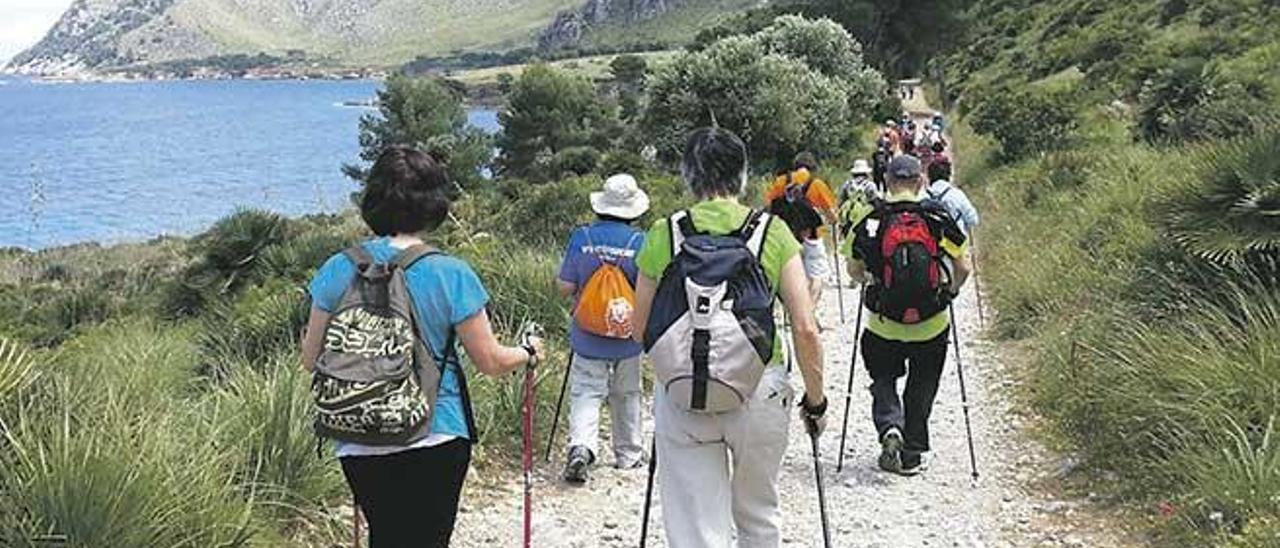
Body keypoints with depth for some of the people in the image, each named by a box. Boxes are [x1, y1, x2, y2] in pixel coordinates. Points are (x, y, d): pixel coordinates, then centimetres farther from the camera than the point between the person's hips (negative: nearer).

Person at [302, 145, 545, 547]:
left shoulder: (339, 269, -5)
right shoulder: (452, 276, -12)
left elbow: (311, 359, 4)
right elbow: (490, 362, -4)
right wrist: (529, 352, 16)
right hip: (437, 440, -2)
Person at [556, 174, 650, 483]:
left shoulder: (581, 237, -7)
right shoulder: (638, 241, -10)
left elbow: (565, 288, -4)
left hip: (588, 336, 0)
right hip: (627, 337, 0)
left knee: (585, 392, 2)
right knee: (626, 395, 16)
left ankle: (581, 446, -20)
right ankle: (629, 455, 27)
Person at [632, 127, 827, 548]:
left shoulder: (664, 235, -1)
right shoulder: (773, 233, -2)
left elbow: (641, 329, 4)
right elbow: (805, 328, -6)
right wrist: (816, 399, 6)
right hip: (759, 393, 1)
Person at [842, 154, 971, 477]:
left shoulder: (868, 220, -7)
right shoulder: (940, 220, -6)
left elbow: (854, 271, 2)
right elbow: (964, 268, -3)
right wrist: (948, 293, 16)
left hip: (884, 326, -1)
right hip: (932, 326, 1)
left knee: (883, 379, 20)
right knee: (922, 388, 18)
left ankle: (890, 426, -5)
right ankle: (913, 455, 21)